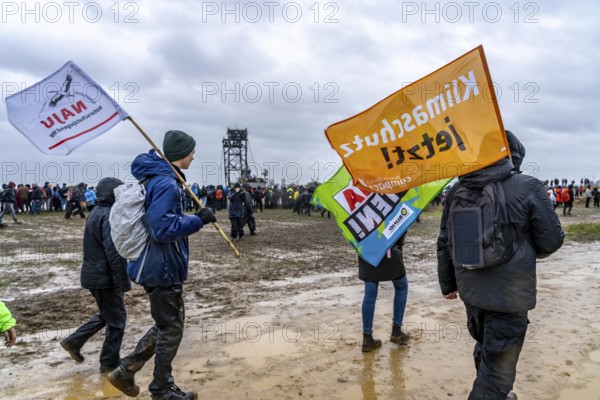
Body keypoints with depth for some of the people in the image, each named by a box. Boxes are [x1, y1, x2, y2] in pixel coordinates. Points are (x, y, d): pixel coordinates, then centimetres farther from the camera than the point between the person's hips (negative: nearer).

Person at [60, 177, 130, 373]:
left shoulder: (96, 213, 11)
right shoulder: (109, 216, -19)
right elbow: (114, 252, -24)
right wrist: (123, 280, -19)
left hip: (94, 274, 9)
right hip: (105, 277, -9)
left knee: (106, 314, 24)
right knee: (116, 320, 4)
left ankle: (74, 341, 26)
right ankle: (110, 363, 16)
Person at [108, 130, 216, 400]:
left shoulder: (155, 178, 10)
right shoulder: (167, 184, -22)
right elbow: (163, 228, -28)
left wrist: (194, 218, 13)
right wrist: (199, 220, -21)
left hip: (158, 264, 10)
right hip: (163, 267, -10)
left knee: (167, 323, 21)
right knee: (171, 328, 7)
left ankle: (125, 371, 26)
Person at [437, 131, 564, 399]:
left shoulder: (457, 190, -1)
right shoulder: (528, 188, -14)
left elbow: (445, 242, 5)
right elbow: (552, 240, -8)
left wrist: (447, 283, 17)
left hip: (471, 290, 6)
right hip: (510, 294, -6)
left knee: (485, 349, 28)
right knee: (498, 367, 5)